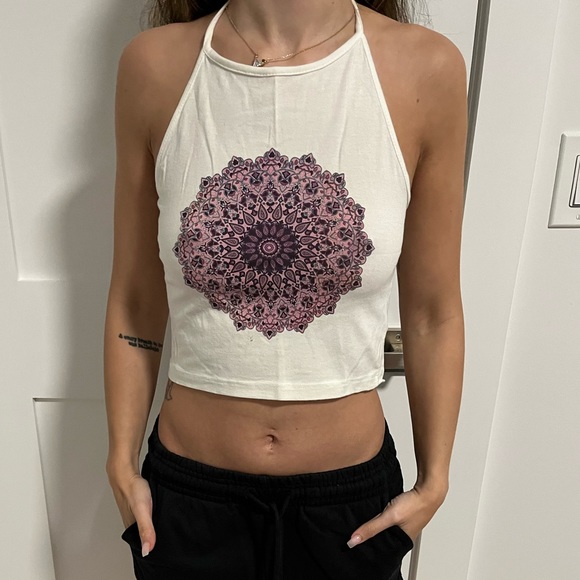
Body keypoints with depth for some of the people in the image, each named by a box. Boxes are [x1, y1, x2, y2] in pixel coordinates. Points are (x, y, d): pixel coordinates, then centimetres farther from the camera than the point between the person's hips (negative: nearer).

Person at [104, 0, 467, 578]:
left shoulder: (427, 68, -12)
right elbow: (134, 303, -3)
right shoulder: (154, 64, -10)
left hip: (351, 489, 1)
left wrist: (434, 481, 1)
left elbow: (434, 314, -5)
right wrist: (122, 466, 1)